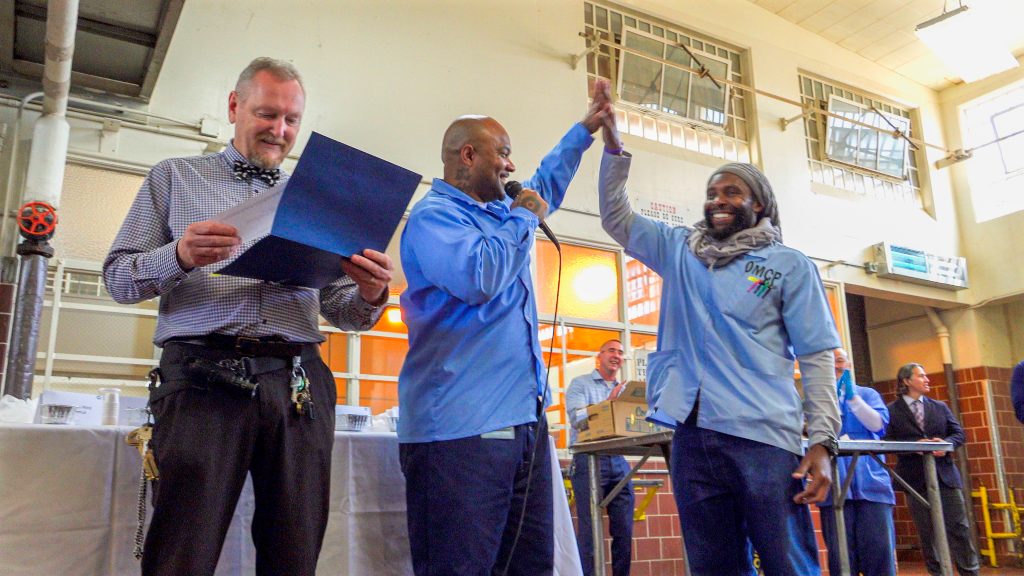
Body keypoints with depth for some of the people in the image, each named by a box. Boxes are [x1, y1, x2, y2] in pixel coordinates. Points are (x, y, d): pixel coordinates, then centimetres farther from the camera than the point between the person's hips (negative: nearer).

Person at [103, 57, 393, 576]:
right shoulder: (174, 177, 16)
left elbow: (342, 311, 16)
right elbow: (119, 278, 9)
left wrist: (370, 296, -8)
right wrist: (179, 257, -12)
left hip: (300, 383, 2)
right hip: (204, 375, -2)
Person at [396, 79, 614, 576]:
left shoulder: (498, 210, 22)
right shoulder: (433, 216, -8)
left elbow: (546, 184, 42)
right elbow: (478, 278, -25)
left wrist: (586, 129, 43)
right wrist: (522, 219, -8)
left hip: (524, 421, 10)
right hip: (462, 427, -10)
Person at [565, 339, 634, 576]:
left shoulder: (624, 391, 21)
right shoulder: (580, 384, 5)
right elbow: (577, 418, -9)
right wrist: (608, 403, -16)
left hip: (619, 460, 5)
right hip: (589, 459, -5)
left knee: (624, 529, 3)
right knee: (589, 529, -7)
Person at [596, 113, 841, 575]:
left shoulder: (789, 265, 6)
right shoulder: (680, 250, 16)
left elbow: (816, 357, 1)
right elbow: (616, 217, 16)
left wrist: (822, 439, -8)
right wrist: (613, 145, 6)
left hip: (763, 435, -3)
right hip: (692, 435, 4)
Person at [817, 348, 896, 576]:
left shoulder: (868, 394, 17)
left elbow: (877, 424, -1)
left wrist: (853, 398, -11)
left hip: (871, 481, 1)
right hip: (834, 484, 0)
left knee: (878, 547, -5)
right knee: (840, 552, -2)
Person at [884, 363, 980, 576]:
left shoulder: (940, 407, 13)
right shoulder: (892, 410, 0)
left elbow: (959, 433, 9)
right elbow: (889, 442, -8)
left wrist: (946, 443, -12)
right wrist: (916, 444, -21)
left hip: (945, 475, 3)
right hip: (916, 478, -3)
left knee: (959, 528, 4)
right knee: (928, 532, 5)